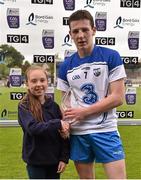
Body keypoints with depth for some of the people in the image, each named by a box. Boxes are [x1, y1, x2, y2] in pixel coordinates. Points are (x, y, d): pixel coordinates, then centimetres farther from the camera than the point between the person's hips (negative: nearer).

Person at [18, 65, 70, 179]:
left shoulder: (54, 106, 1)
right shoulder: (24, 106, -9)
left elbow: (64, 132, 2)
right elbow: (33, 128, -24)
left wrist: (64, 158, -2)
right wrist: (57, 124, -25)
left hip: (54, 160, 3)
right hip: (35, 161, -3)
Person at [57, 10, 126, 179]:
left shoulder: (111, 57, -5)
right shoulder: (66, 66, 6)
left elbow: (118, 98, -9)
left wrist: (83, 112, -12)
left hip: (105, 130, -3)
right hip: (77, 133, 3)